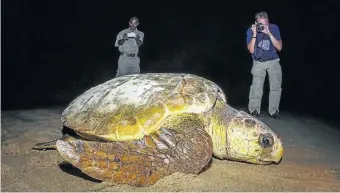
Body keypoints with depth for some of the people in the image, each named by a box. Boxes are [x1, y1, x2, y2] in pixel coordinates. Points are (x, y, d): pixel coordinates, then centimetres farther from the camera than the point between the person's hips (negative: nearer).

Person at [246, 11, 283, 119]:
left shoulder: (274, 28, -11)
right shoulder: (251, 31, -13)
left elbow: (279, 47, -16)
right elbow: (251, 50, -18)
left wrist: (269, 33, -26)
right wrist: (254, 35, -28)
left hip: (273, 61, 1)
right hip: (258, 62, -1)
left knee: (276, 86, -7)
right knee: (257, 87, -14)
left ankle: (273, 110, 6)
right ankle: (254, 109, 0)